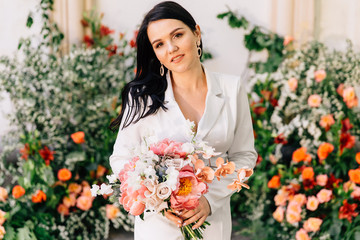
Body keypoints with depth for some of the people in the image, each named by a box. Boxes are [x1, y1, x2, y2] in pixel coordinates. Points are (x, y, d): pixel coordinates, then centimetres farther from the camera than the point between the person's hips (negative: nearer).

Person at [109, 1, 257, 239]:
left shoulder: (232, 88, -5)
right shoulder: (142, 96, -9)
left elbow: (244, 155, -1)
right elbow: (121, 158, -5)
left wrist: (211, 199, -15)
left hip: (212, 220, 2)